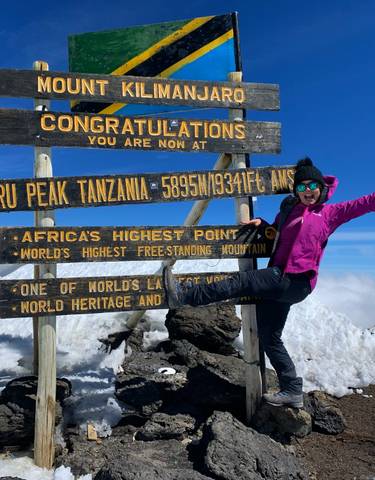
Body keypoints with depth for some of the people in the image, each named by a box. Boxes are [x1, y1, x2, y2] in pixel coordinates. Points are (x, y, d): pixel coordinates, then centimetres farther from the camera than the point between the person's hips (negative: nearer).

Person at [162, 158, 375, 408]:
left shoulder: (330, 213, 7)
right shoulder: (288, 209, 20)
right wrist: (260, 222, 14)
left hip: (296, 282, -7)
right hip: (277, 280, 7)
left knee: (242, 281, -23)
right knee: (269, 336, 9)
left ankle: (185, 294, -24)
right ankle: (292, 391, 19)